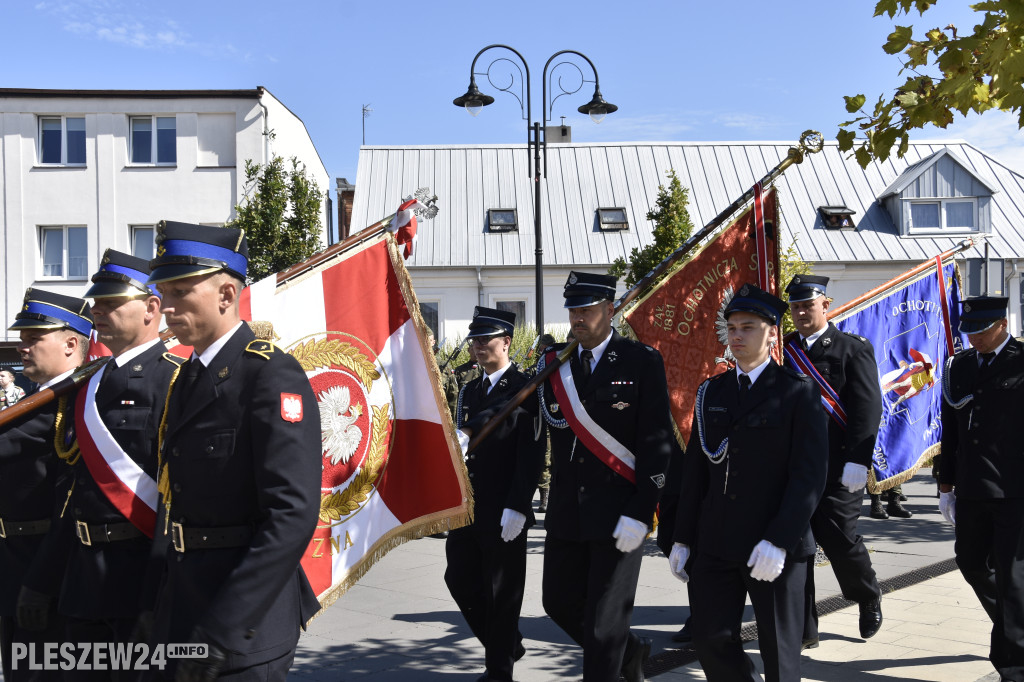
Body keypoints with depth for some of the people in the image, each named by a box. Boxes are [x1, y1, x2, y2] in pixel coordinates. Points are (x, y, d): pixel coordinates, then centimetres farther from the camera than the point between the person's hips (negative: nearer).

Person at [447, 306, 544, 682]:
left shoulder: (525, 389, -8)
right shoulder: (469, 391, 14)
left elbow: (531, 455, -14)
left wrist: (517, 507, -19)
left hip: (504, 513, -7)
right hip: (467, 507, 7)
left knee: (501, 593, 3)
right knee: (460, 580, 9)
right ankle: (507, 645, 29)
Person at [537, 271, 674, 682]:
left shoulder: (642, 362, -6)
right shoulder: (555, 362, 8)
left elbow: (658, 444, -10)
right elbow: (553, 421, 2)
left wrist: (640, 513, -15)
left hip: (619, 512, -5)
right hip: (566, 510, 6)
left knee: (604, 619, 1)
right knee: (559, 603, 14)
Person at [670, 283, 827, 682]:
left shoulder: (797, 393, -5)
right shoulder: (711, 392, 10)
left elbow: (809, 476, -12)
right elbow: (695, 469, 11)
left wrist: (778, 540, -21)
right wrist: (682, 538, 8)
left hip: (776, 547, -4)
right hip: (717, 544, 4)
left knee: (779, 649, 8)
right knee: (710, 638, 3)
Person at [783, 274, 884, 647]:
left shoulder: (853, 348, -1)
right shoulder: (783, 351, 11)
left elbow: (868, 407, -8)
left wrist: (857, 462, -17)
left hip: (836, 469, -4)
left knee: (838, 538, -4)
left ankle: (869, 596, 28)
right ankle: (803, 628, 13)